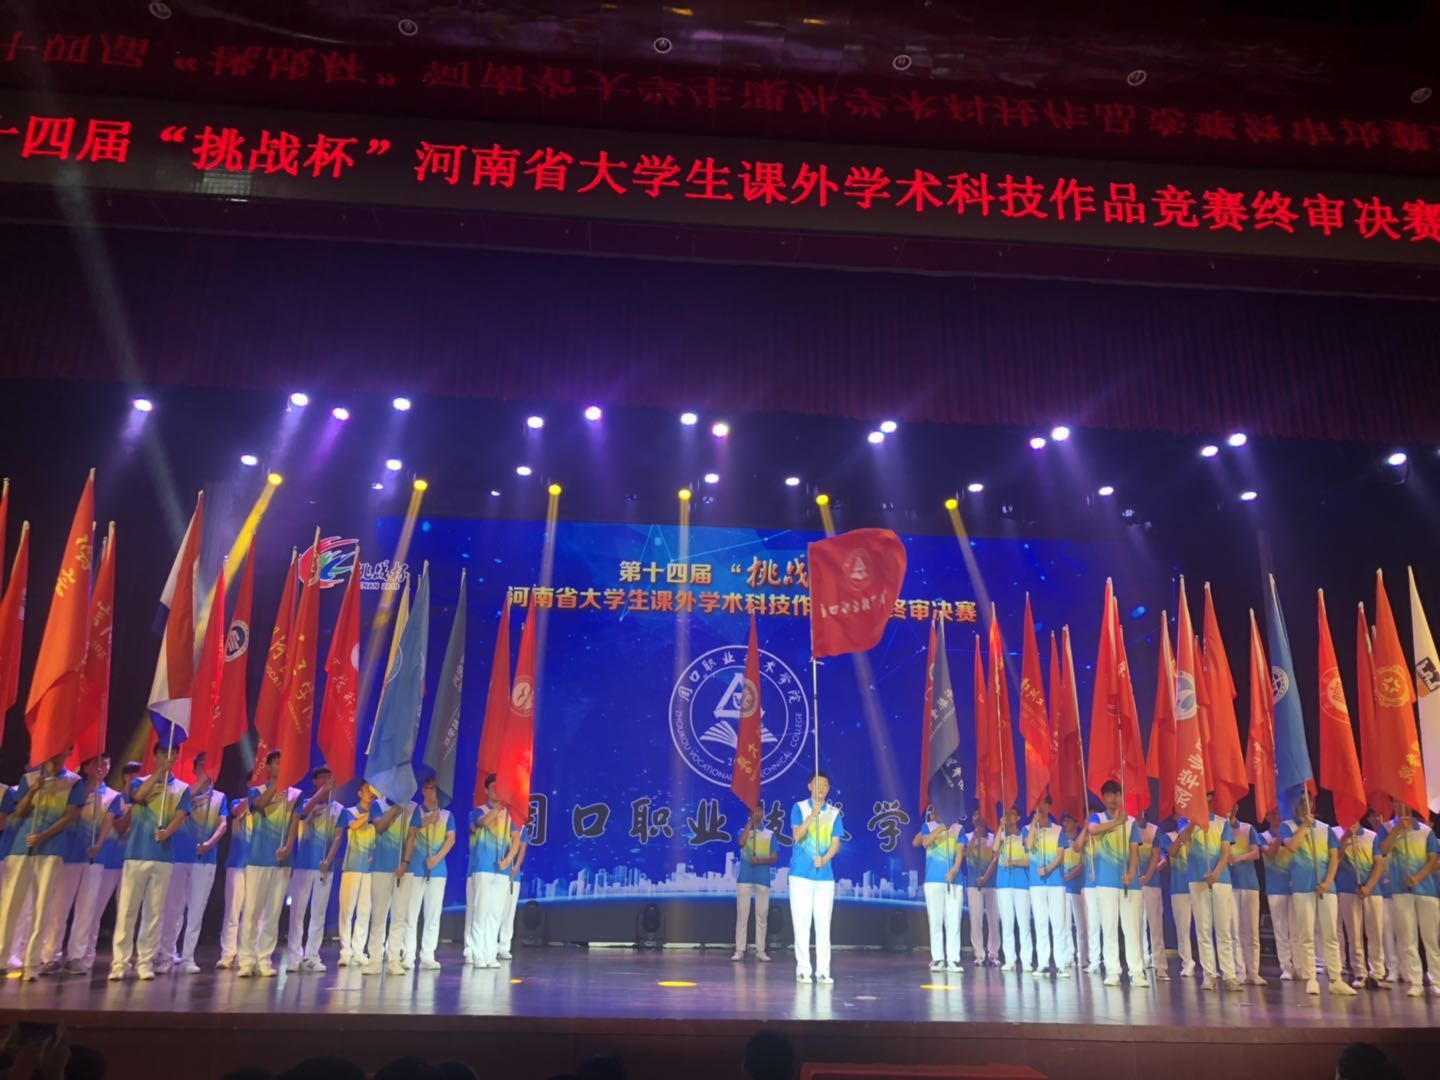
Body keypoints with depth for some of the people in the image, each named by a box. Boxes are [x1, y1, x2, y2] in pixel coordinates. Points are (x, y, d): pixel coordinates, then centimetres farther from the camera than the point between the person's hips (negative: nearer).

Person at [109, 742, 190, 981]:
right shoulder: (140, 782, 9)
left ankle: (145, 962, 8)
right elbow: (138, 796, -14)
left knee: (154, 912, 2)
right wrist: (160, 771, -18)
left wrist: (167, 832, -25)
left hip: (163, 857, 1)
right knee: (126, 910, -2)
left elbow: (180, 818, -5)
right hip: (136, 854, -1)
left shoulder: (182, 789, 9)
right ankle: (120, 962, 3)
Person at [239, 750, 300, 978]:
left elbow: (295, 823, -2)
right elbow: (260, 805, -18)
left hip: (282, 860, 2)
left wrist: (288, 847, -19)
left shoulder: (295, 794, 8)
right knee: (252, 910, -3)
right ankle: (247, 959, 2)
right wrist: (277, 781, -19)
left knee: (273, 912, 4)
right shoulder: (256, 791, 5)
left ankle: (264, 959, 9)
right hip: (258, 858, -2)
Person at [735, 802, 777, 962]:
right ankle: (739, 950, 0)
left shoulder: (770, 834, 10)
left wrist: (760, 860, -15)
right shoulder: (743, 831, 9)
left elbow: (774, 858, 4)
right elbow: (741, 842, -15)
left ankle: (760, 951, 6)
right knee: (742, 914, -3)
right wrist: (749, 822, -9)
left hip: (763, 879, 1)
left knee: (762, 915, 1)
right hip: (744, 878, -1)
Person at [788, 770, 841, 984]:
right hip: (801, 874, -2)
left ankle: (823, 970, 5)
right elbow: (797, 835, -12)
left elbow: (835, 844, 2)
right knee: (802, 923, -1)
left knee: (823, 924, 2)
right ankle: (803, 969, 3)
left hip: (825, 875, 2)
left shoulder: (834, 813, 8)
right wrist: (813, 814, -24)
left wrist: (824, 859, -17)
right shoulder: (799, 808, 1)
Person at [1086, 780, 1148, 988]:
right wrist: (1117, 821, -21)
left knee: (1132, 927, -1)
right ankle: (1112, 971, 5)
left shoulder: (1130, 821, 9)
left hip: (1129, 881, 1)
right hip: (1106, 882, -1)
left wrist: (1131, 872, -14)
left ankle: (1137, 972, 1)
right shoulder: (1097, 818, 6)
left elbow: (1134, 851, 2)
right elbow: (1093, 830, -19)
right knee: (1109, 927, 1)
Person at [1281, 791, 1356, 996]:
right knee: (1306, 936, -2)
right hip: (1302, 887, -3)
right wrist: (1305, 824, -8)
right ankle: (1310, 979, 3)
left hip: (1326, 886, 3)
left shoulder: (1325, 828, 13)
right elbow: (1292, 846, -15)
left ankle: (1336, 979, 7)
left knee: (1331, 935, 3)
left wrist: (1327, 882, -5)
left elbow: (1334, 857, 8)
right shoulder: (1287, 826, 4)